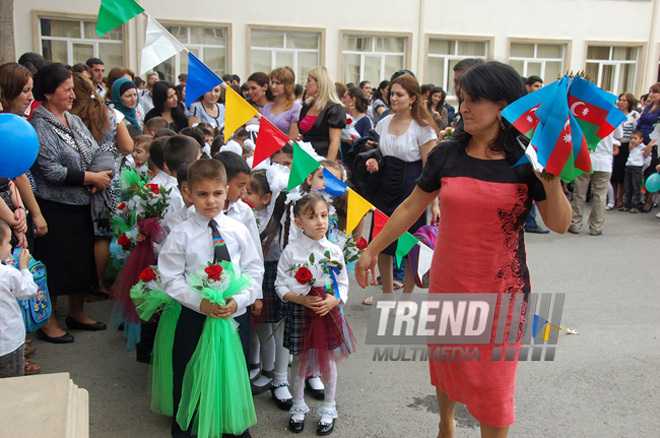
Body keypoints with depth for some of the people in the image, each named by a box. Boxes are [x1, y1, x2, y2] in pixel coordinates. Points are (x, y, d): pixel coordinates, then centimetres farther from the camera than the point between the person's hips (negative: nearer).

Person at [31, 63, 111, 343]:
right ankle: (48, 322, 18)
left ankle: (77, 313, 32)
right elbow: (51, 171, -20)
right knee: (54, 265, 2)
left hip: (81, 204, 8)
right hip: (54, 207, -8)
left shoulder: (74, 121, 11)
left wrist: (101, 177, -6)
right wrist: (90, 177, -18)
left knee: (82, 259, 15)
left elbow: (96, 153, 15)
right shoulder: (39, 126, -13)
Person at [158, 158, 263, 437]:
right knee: (188, 373, 11)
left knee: (235, 371, 16)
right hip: (195, 314, -2)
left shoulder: (238, 230, -2)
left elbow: (254, 269, 1)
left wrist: (239, 300, -13)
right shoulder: (181, 235, -8)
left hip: (235, 311, 2)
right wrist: (199, 302, -18)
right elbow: (171, 278, -7)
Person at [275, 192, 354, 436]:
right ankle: (298, 407, 34)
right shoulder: (291, 251, -8)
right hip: (299, 313, -1)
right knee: (300, 361, 13)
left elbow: (343, 284, 3)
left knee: (328, 361, 12)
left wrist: (334, 300, -16)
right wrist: (301, 299, -20)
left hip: (328, 312, 1)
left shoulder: (334, 251, -3)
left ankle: (328, 410, 32)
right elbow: (280, 285, -5)